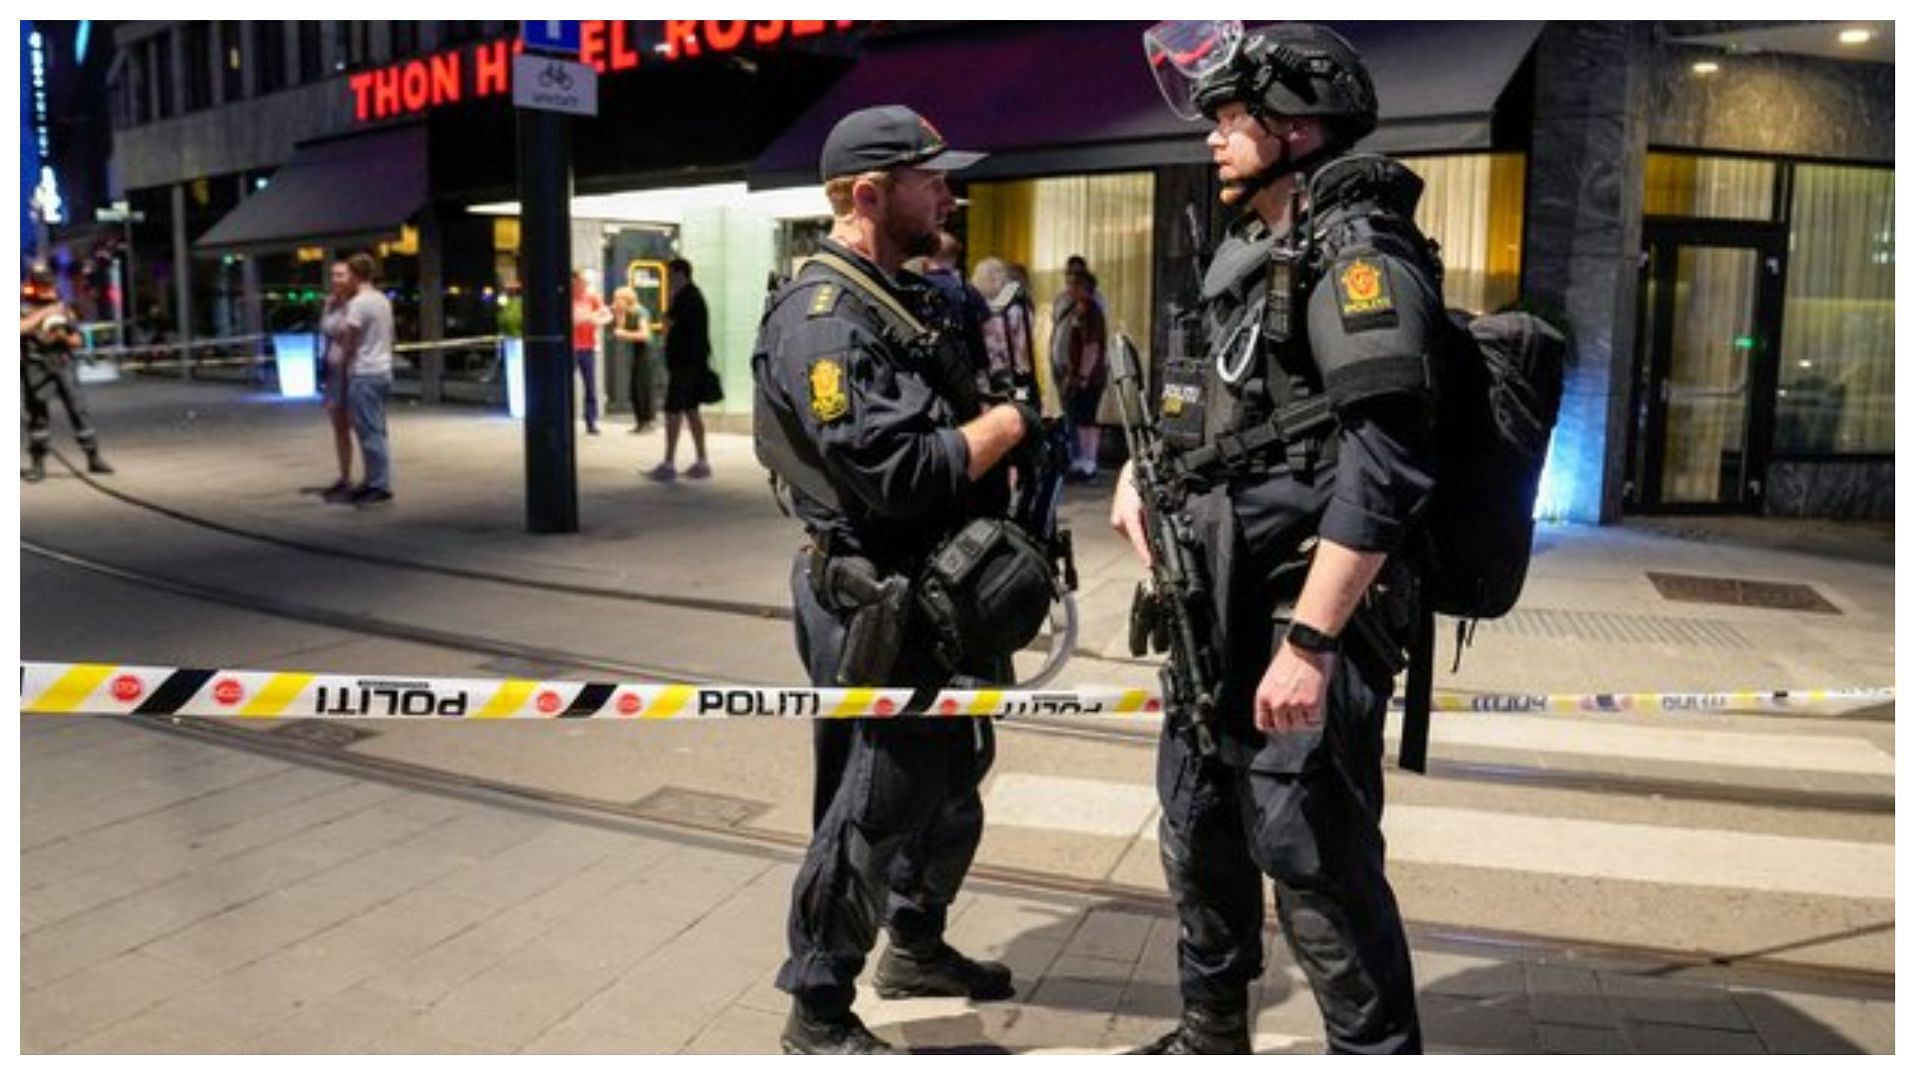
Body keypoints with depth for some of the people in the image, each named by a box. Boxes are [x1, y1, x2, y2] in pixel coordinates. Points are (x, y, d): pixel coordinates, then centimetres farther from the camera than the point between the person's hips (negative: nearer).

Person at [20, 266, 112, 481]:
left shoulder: (62, 307, 12)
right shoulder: (24, 307, 2)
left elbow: (77, 341, 12)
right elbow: (22, 327, -20)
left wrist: (64, 336, -8)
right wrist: (43, 313, -19)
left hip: (63, 366, 3)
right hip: (35, 369, -2)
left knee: (79, 409, -1)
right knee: (38, 414, 2)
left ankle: (94, 458, 4)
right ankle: (37, 464, 10)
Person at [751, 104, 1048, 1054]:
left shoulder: (907, 298, 12)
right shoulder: (820, 318, -20)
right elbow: (899, 474, -29)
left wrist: (1004, 429, 0)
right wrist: (1008, 423, -15)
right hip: (879, 607, -10)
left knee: (952, 784, 22)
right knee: (874, 810, 1)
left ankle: (916, 947, 42)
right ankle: (817, 1016, 20)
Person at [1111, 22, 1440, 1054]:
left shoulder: (1355, 253, -14)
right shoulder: (1248, 251, 14)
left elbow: (1385, 466, -24)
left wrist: (1310, 640, -28)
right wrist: (1144, 463, 12)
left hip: (1304, 620, -10)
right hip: (1220, 612, 10)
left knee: (1315, 865, -4)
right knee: (1197, 835, 20)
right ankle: (1209, 1037, 39)